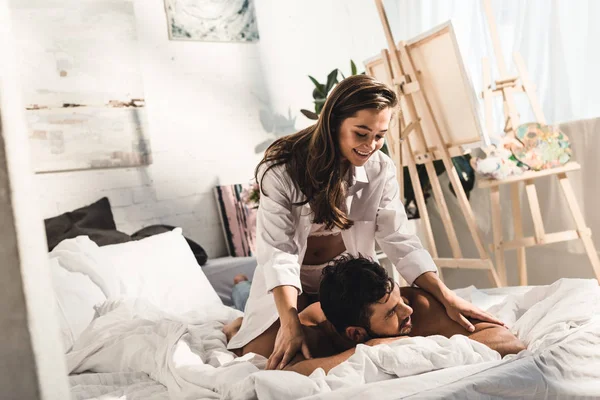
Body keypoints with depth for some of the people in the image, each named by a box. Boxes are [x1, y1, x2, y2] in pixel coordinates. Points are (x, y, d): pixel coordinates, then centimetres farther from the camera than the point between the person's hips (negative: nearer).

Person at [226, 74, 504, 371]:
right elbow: (279, 252, -30)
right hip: (293, 286, -3)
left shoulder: (380, 169, -15)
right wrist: (291, 326, -41)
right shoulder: (282, 169, -25)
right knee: (268, 359, -11)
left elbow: (399, 240, -18)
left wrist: (448, 298, -29)